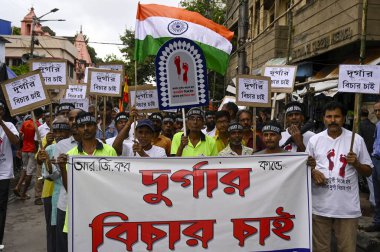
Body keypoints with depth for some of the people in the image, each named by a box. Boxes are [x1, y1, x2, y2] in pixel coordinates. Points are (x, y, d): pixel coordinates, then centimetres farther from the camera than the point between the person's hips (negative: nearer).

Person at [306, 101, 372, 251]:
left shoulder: (357, 140, 0)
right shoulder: (314, 140, 3)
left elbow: (368, 171, 6)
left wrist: (356, 163, -14)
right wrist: (313, 173, -9)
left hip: (348, 207, -1)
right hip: (320, 205, 1)